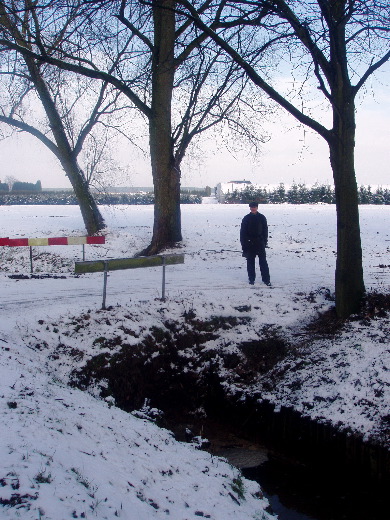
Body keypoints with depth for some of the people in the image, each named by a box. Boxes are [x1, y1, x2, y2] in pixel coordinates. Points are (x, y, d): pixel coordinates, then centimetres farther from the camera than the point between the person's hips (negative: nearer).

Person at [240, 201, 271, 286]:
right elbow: (242, 231, 3)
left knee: (263, 261, -2)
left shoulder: (262, 218, 3)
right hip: (249, 243, 0)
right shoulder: (246, 218, 2)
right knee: (250, 262, 6)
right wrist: (243, 243, -3)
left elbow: (265, 230, 7)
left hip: (260, 243, 0)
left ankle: (266, 279, 0)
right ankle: (251, 279, 15)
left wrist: (264, 241, 1)